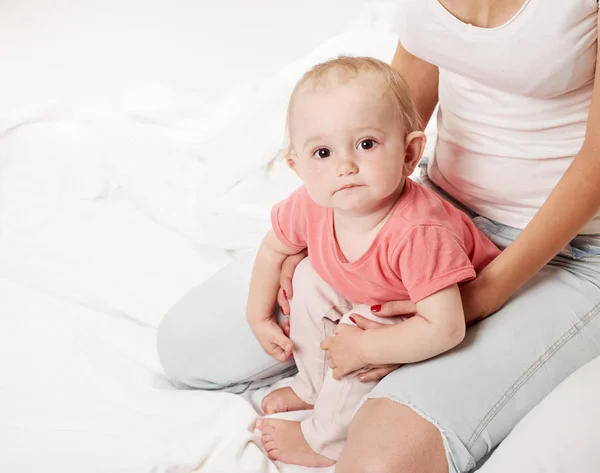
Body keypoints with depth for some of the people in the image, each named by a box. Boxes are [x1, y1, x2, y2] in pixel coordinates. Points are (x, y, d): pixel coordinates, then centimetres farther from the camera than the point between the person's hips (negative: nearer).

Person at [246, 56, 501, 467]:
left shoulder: (418, 233, -43)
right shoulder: (310, 206, -23)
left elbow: (445, 329, -44)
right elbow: (274, 248, 1)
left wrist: (362, 347, -36)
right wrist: (259, 317, 4)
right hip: (365, 295, 7)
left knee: (358, 347, -26)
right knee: (308, 278, -4)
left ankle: (325, 440, 2)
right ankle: (314, 386, 18)